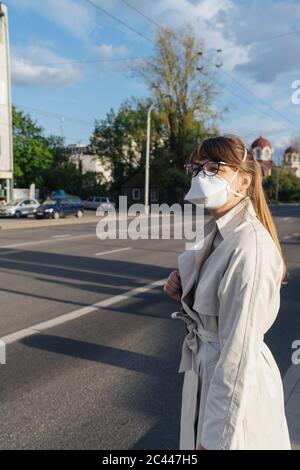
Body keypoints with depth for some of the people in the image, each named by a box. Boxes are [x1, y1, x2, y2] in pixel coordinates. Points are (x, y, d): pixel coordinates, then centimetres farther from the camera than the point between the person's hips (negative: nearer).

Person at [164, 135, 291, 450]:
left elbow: (239, 351, -25)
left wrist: (218, 437, -19)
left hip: (235, 387, -8)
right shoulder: (217, 232, 1)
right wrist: (184, 292, -5)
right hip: (205, 367, 8)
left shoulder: (249, 247, -27)